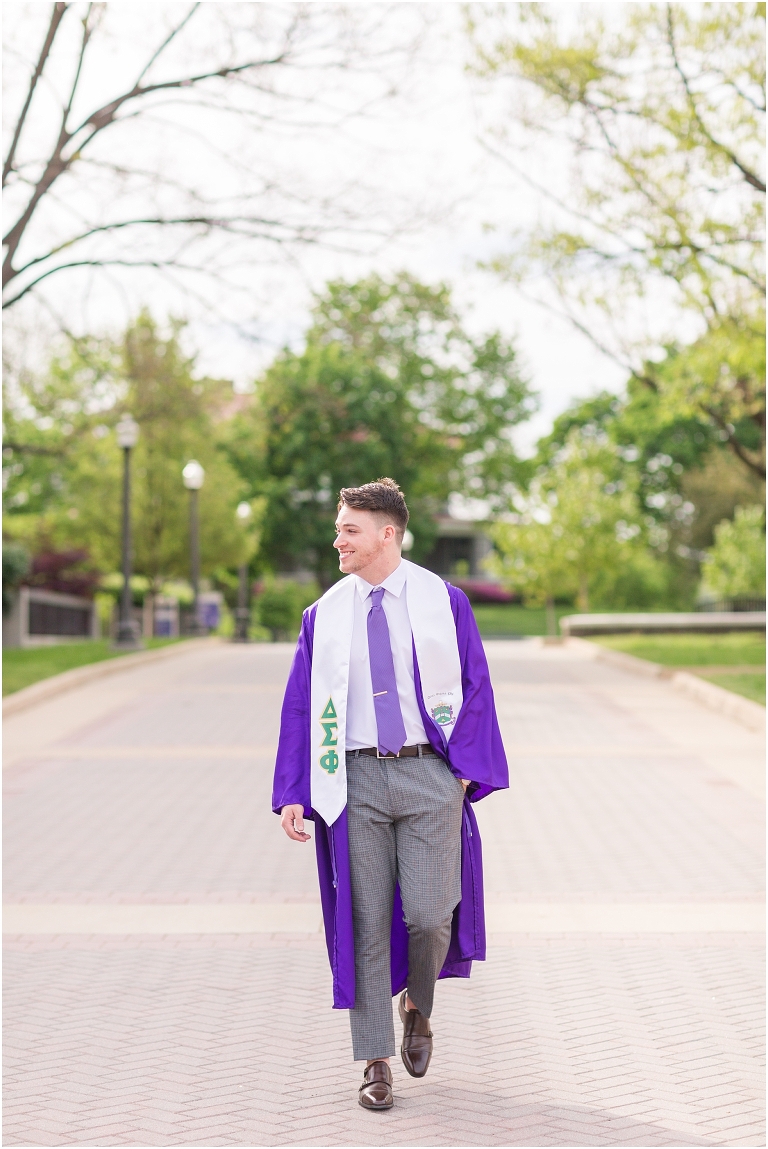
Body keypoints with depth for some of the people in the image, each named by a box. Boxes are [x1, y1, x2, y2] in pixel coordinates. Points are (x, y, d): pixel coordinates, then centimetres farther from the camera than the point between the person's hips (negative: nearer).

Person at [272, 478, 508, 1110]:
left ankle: (417, 1007, 25)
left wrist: (466, 768, -5)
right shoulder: (324, 615, 7)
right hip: (357, 781, 2)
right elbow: (301, 705, 7)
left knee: (428, 915, -7)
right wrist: (294, 793, 0)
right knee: (367, 922, 2)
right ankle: (376, 1062, 12)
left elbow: (475, 686, 4)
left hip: (429, 777, -1)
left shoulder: (443, 601, 3)